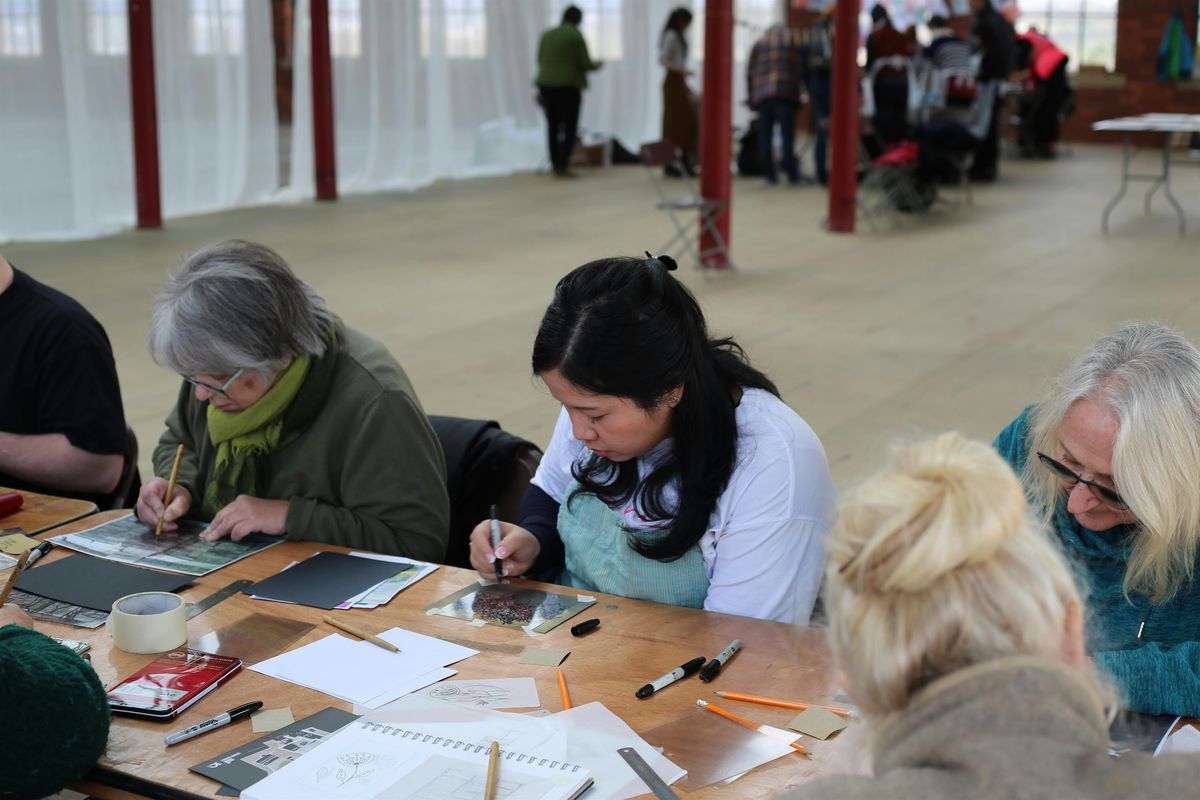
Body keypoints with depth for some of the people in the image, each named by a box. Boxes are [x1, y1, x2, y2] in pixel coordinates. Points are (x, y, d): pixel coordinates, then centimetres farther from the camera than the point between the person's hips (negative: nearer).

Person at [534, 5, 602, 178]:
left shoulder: (546, 34, 11)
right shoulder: (576, 36, -5)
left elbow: (540, 60, 14)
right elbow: (585, 63, -8)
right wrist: (596, 65, 13)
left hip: (546, 84, 5)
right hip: (568, 85, -5)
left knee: (553, 127, 10)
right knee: (569, 127, -2)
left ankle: (555, 164, 11)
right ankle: (563, 165, -9)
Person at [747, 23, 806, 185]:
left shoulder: (759, 43, 17)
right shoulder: (795, 41, 13)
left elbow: (750, 73, 12)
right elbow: (801, 70, 6)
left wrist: (752, 98, 14)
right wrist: (800, 91, 13)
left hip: (762, 94, 2)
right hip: (787, 94, -2)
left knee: (765, 135, 4)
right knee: (787, 134, -3)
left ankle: (769, 173, 2)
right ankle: (791, 173, -7)